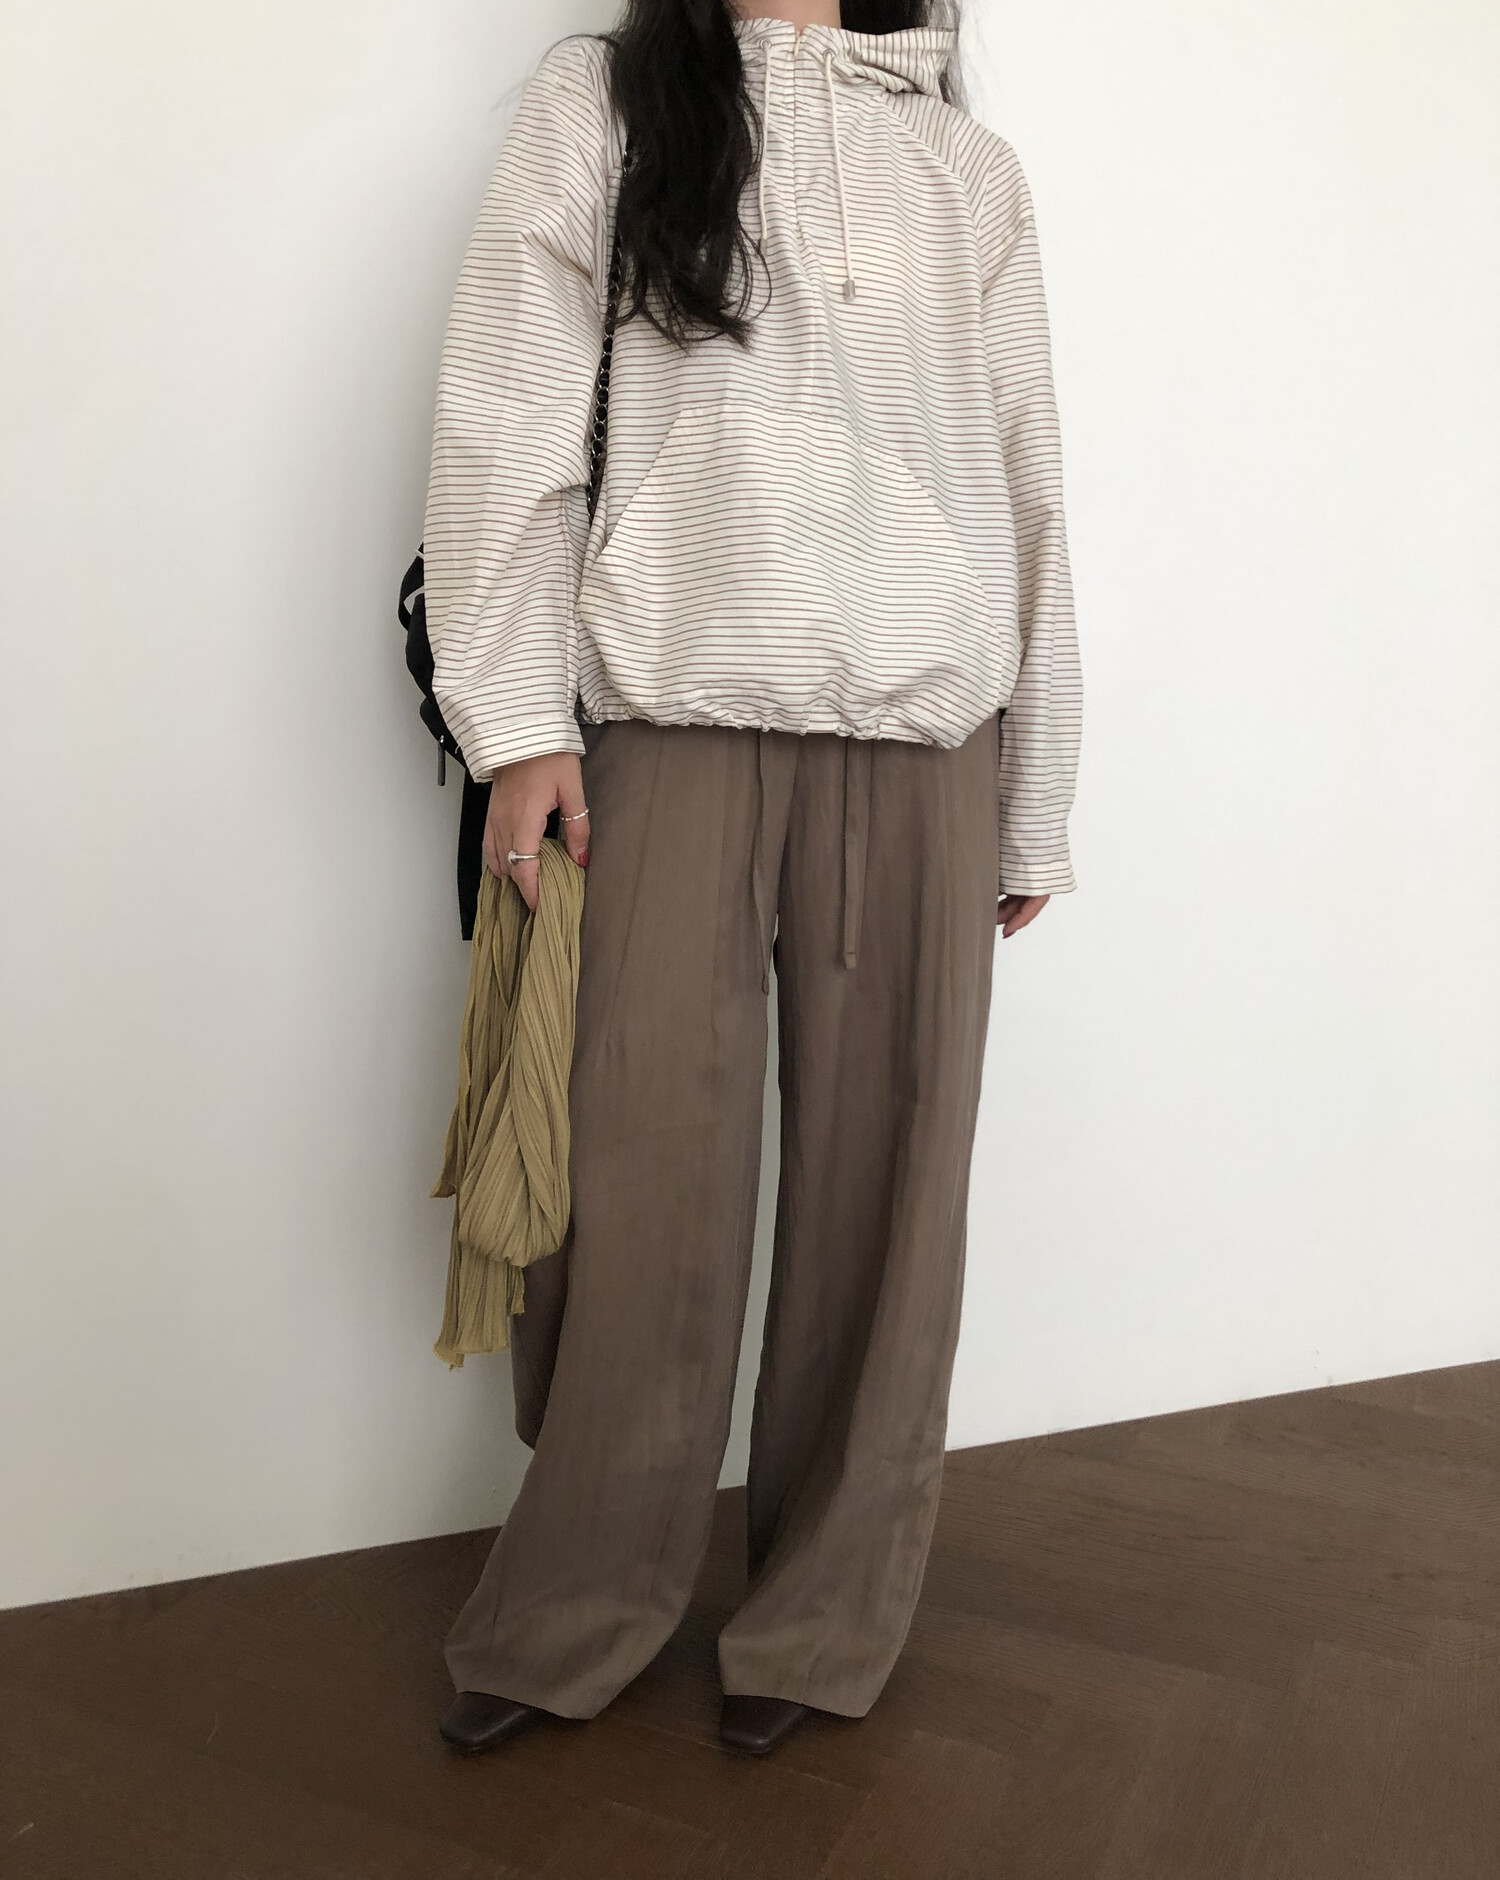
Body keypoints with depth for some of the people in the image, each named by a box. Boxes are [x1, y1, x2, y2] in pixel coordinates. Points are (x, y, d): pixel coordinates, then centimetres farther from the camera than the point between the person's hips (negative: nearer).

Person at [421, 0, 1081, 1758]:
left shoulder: (972, 169, 16)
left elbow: (1025, 492, 12)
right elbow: (508, 414, 5)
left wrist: (1036, 807, 9)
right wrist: (515, 722, -5)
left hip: (919, 752, 2)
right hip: (665, 732, -1)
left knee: (880, 1188, 4)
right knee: (641, 1191, -1)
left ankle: (823, 1623, 23)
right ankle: (567, 1622, 20)